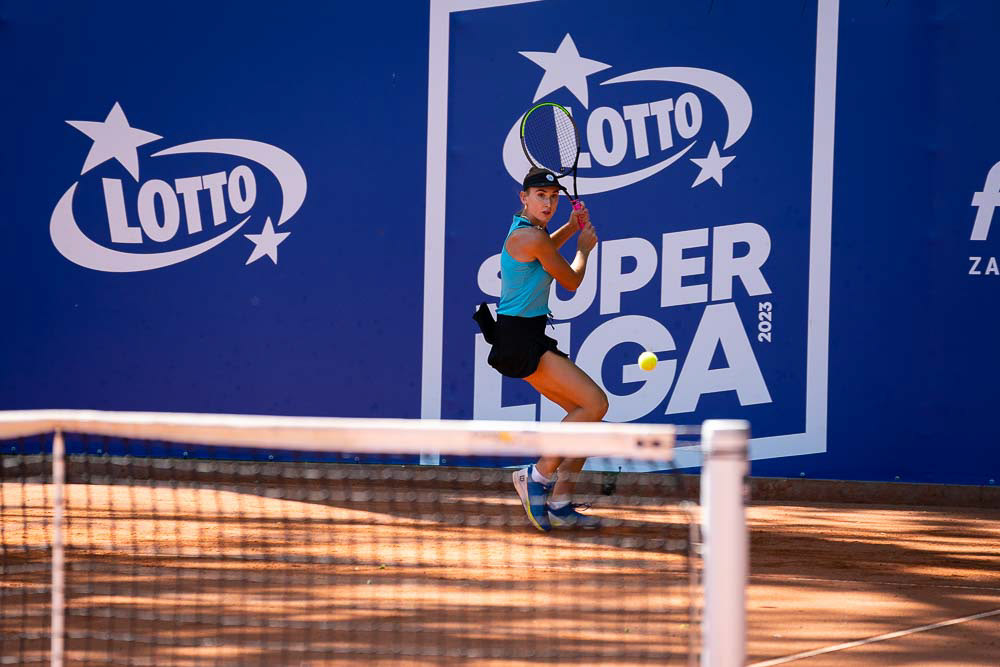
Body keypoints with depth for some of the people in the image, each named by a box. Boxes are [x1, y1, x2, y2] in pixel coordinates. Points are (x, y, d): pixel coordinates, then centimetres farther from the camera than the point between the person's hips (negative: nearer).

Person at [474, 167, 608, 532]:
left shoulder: (528, 231, 13)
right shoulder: (531, 237, -17)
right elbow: (571, 281, -4)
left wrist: (570, 227, 26)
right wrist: (584, 248, 14)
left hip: (531, 339, 10)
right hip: (519, 341, -10)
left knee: (584, 412, 7)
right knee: (595, 403, -17)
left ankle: (560, 504, 6)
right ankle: (539, 474, -8)